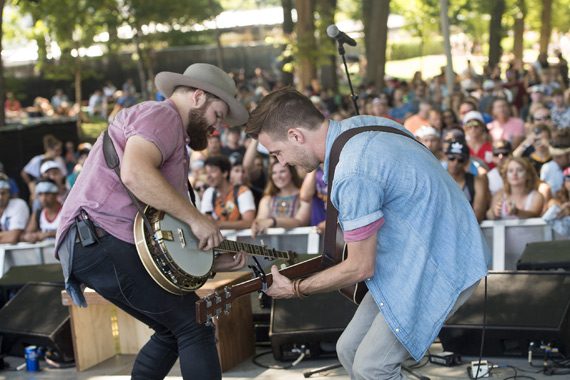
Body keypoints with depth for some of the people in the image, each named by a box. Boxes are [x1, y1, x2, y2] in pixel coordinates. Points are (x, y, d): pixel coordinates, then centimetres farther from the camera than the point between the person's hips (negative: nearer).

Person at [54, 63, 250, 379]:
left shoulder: (176, 144, 30)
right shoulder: (161, 115, -2)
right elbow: (135, 173, -24)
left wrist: (215, 262, 15)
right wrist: (195, 218, -19)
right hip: (102, 238, -11)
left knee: (174, 331, 17)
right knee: (195, 326, -10)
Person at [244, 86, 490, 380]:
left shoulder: (352, 174, -28)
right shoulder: (359, 124, 2)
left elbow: (361, 268, -20)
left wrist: (294, 289, -6)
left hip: (440, 267, -10)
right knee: (350, 351, 9)